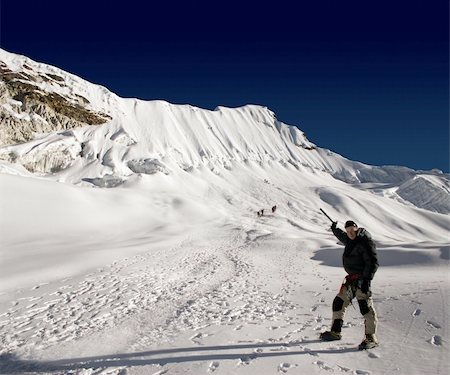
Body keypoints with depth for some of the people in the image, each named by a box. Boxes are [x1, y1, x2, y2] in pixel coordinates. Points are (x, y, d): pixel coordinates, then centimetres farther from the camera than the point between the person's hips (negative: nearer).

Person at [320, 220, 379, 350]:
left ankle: (371, 338, -4)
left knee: (365, 307, -14)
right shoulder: (349, 240, 12)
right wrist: (335, 229, 54)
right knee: (339, 302, 11)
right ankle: (335, 332, 23)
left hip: (362, 279, -9)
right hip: (351, 278, 9)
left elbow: (373, 262, -18)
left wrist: (367, 279, -25)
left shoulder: (366, 242, -13)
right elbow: (342, 237, 38)